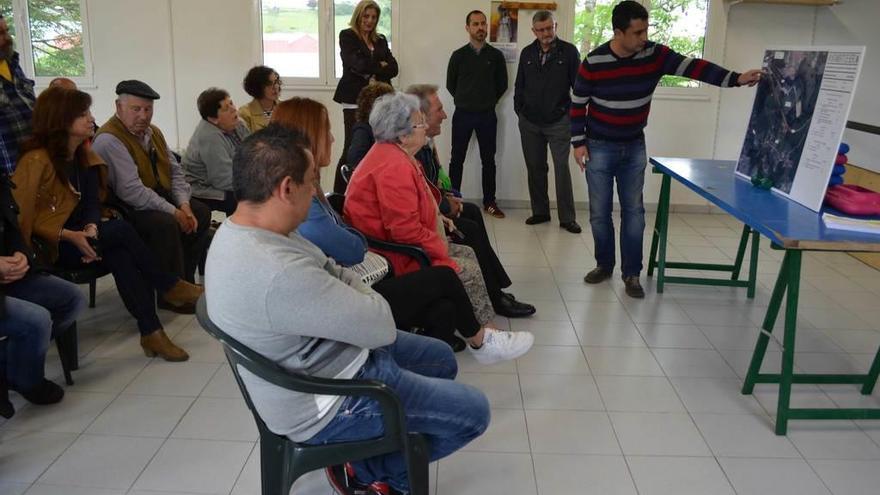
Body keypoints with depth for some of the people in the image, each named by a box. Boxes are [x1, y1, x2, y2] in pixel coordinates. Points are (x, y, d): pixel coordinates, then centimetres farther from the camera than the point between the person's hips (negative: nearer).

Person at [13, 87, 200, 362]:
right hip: (51, 246, -6)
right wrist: (71, 236, -26)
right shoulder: (36, 161, -17)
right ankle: (170, 287, -11)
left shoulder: (83, 156, 7)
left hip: (80, 236, 6)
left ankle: (151, 332, -30)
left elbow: (92, 203, 3)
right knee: (122, 230, -27)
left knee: (121, 256, -26)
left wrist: (91, 229, -19)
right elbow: (23, 217, -18)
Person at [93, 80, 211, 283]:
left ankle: (184, 282, 1)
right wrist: (173, 212, -23)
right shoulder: (109, 140, -19)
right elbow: (131, 191, -26)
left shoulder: (153, 132, 11)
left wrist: (184, 205, -7)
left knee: (201, 212, -7)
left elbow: (175, 171, 11)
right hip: (125, 209, -9)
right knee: (166, 223, -32)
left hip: (159, 198, 9)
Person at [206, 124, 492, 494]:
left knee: (442, 359, 22)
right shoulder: (277, 273, -37)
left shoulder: (242, 232, -4)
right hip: (327, 402, -9)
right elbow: (379, 326, -26)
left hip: (333, 351, 10)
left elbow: (330, 272, 8)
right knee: (473, 411, -1)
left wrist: (360, 303, -10)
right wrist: (371, 304, -4)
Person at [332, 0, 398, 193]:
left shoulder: (381, 40, 19)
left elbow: (393, 68, 8)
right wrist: (380, 65, 3)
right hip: (355, 100, -4)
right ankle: (339, 194, -1)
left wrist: (375, 75, -8)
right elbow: (356, 63, -10)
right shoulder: (347, 36, 5)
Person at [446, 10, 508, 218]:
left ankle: (489, 202, 15)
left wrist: (489, 101, 9)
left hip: (487, 115, 0)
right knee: (457, 159, 4)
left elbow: (502, 84, 9)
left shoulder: (496, 55, 1)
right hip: (462, 114, 0)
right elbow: (450, 84, 9)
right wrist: (464, 100, 11)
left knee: (488, 160, 6)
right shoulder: (458, 55, 0)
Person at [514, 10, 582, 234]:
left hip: (559, 122, -4)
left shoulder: (569, 51, -4)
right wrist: (519, 110, 7)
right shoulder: (527, 53, 7)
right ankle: (540, 212, 21)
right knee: (535, 168, 9)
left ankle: (567, 218, 1)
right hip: (529, 123, 4)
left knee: (562, 168, -4)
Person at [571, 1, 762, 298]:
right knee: (600, 212, 4)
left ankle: (631, 273, 10)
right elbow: (577, 104, -6)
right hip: (600, 147, -2)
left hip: (634, 147, 2)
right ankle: (604, 265, 23)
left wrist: (735, 79, -26)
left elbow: (692, 67, -15)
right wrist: (578, 142, -8)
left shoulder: (655, 55, -9)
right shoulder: (593, 63, -15)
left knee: (633, 211, 2)